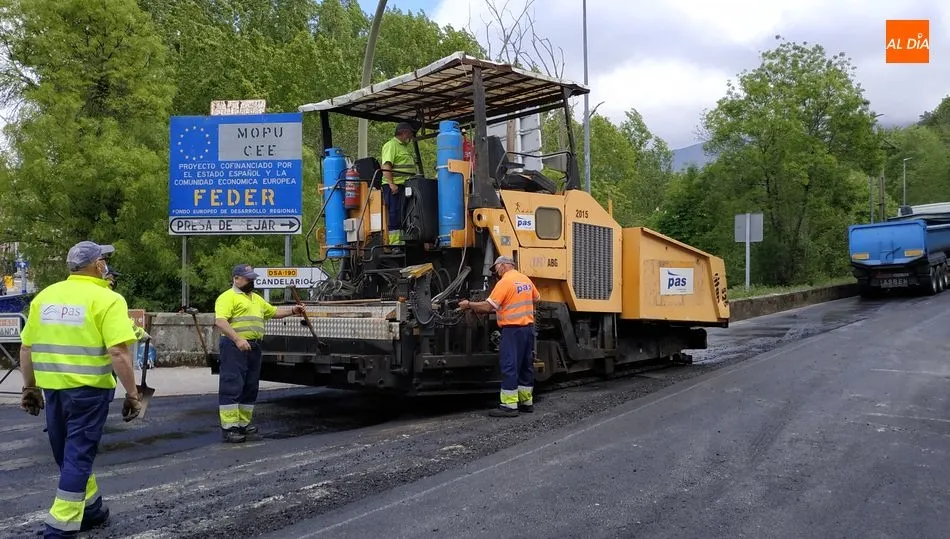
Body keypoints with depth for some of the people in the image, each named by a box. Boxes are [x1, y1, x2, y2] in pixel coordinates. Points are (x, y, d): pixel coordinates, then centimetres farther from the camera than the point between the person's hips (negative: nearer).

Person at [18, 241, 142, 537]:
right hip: (88, 389, -6)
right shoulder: (107, 299, -11)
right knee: (77, 456, 3)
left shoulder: (45, 296, 7)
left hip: (51, 387, 6)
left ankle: (90, 508, 36)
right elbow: (118, 353, -19)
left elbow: (26, 349, 11)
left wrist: (30, 387, 21)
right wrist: (132, 394, -12)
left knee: (68, 453, 21)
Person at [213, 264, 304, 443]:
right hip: (234, 346, -9)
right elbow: (220, 321, -17)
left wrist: (292, 310, 16)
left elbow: (274, 312, 31)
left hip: (253, 347, 9)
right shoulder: (228, 297, -5)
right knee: (232, 386, -8)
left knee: (250, 387, 12)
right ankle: (229, 427, -7)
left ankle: (243, 423, 20)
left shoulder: (257, 298, 22)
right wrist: (237, 339, -26)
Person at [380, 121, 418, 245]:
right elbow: (386, 166, -17)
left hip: (406, 186, 9)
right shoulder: (391, 145, -6)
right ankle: (395, 244, -7)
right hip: (395, 187, -9)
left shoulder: (407, 147, 23)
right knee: (395, 215, -8)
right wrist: (391, 184, -25)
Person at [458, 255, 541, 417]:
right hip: (528, 326, 8)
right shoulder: (526, 279, 11)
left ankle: (509, 405, -6)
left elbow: (487, 307, -16)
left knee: (509, 367, -6)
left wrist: (468, 305, -3)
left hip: (513, 329, -8)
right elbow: (537, 299, 23)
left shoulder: (504, 282, -12)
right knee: (526, 365, 14)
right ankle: (526, 402, 21)